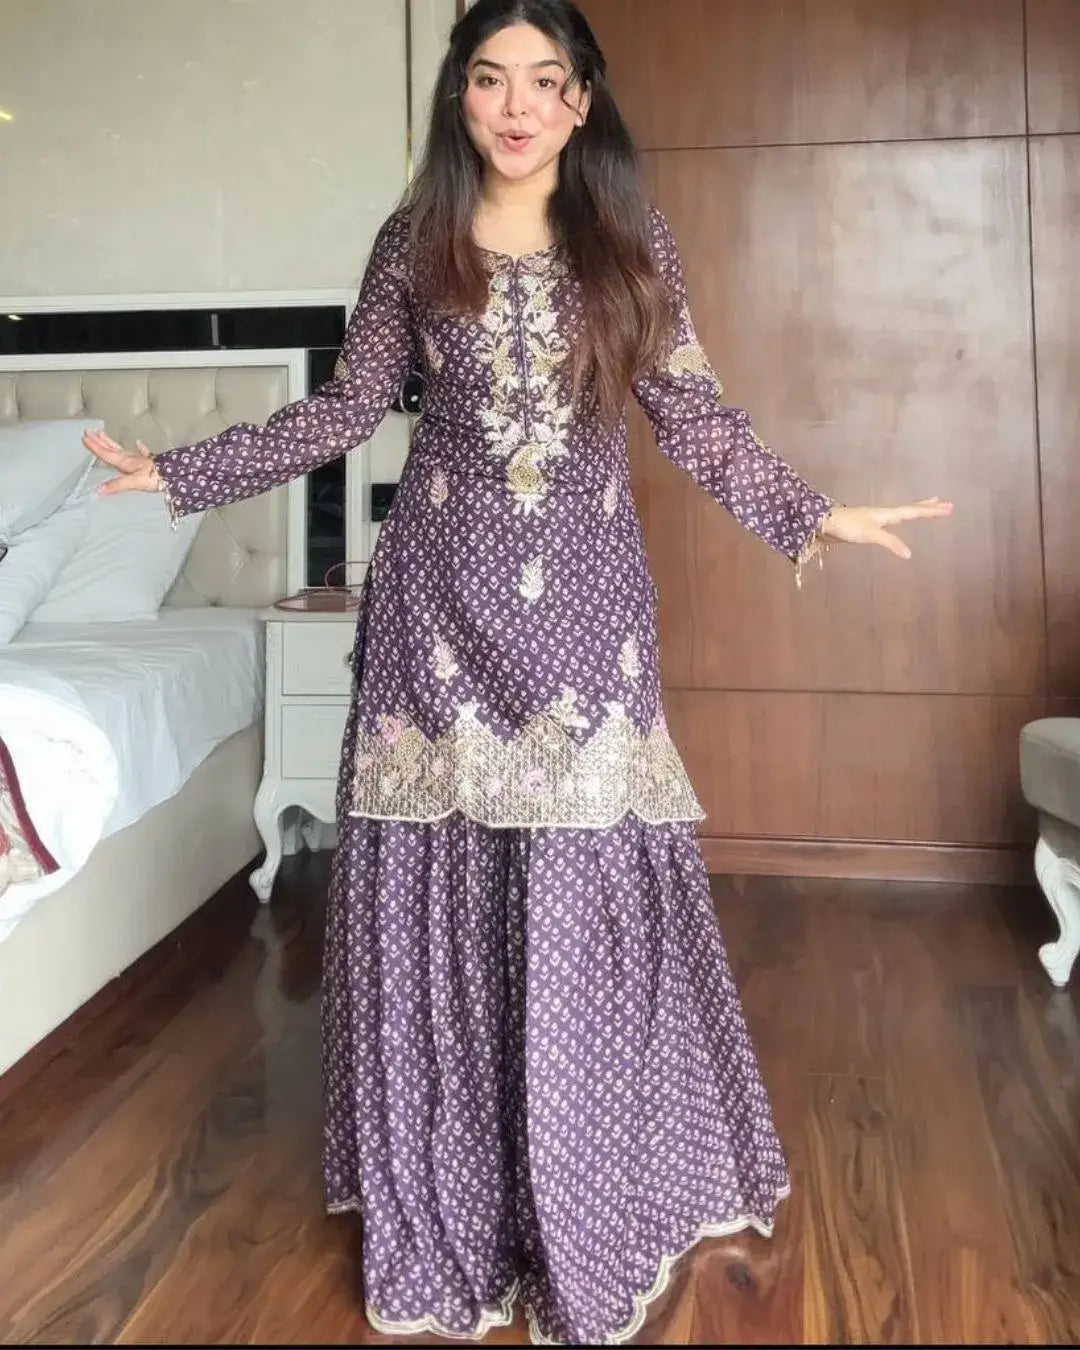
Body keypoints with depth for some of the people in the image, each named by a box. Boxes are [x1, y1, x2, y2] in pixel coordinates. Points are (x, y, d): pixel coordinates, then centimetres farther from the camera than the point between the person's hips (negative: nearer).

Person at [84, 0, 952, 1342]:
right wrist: (184, 470, 7)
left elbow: (691, 414, 6)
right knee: (440, 894, 3)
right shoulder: (413, 241, 6)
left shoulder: (630, 240, 5)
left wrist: (811, 512, -2)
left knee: (588, 897, 0)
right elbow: (347, 408, 10)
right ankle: (448, 1218, 21)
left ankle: (587, 1215, 20)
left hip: (583, 590, 0)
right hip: (445, 589, 1)